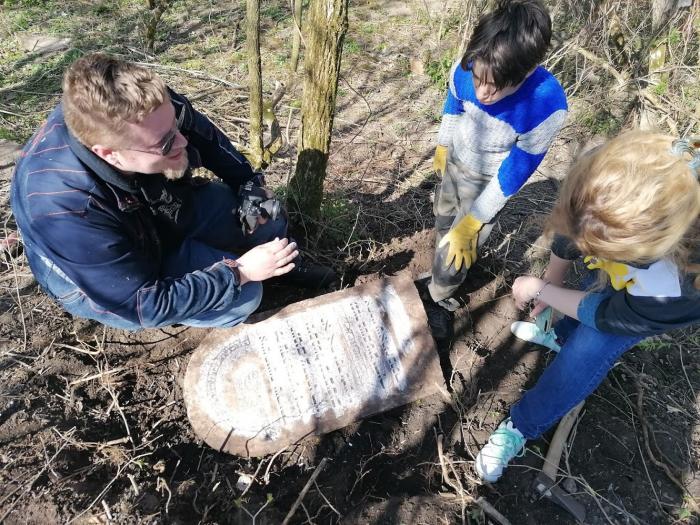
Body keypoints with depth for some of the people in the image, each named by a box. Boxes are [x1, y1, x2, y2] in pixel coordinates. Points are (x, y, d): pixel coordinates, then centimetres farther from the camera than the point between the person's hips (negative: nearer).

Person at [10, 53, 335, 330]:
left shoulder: (146, 112, -28)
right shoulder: (68, 213, -41)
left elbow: (204, 134, -5)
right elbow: (144, 304, -32)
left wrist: (249, 186, -10)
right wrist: (239, 272, -31)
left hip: (158, 206, 5)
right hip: (107, 280, -5)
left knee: (267, 217, -2)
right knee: (242, 296, -21)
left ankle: (286, 266, 29)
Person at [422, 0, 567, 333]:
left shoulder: (547, 107, -38)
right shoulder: (465, 68, -28)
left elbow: (514, 175, -26)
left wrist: (472, 221, -24)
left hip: (489, 180, -4)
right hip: (455, 160, 5)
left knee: (459, 246, -1)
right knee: (443, 220, 26)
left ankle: (436, 296, 31)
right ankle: (441, 274, 56)